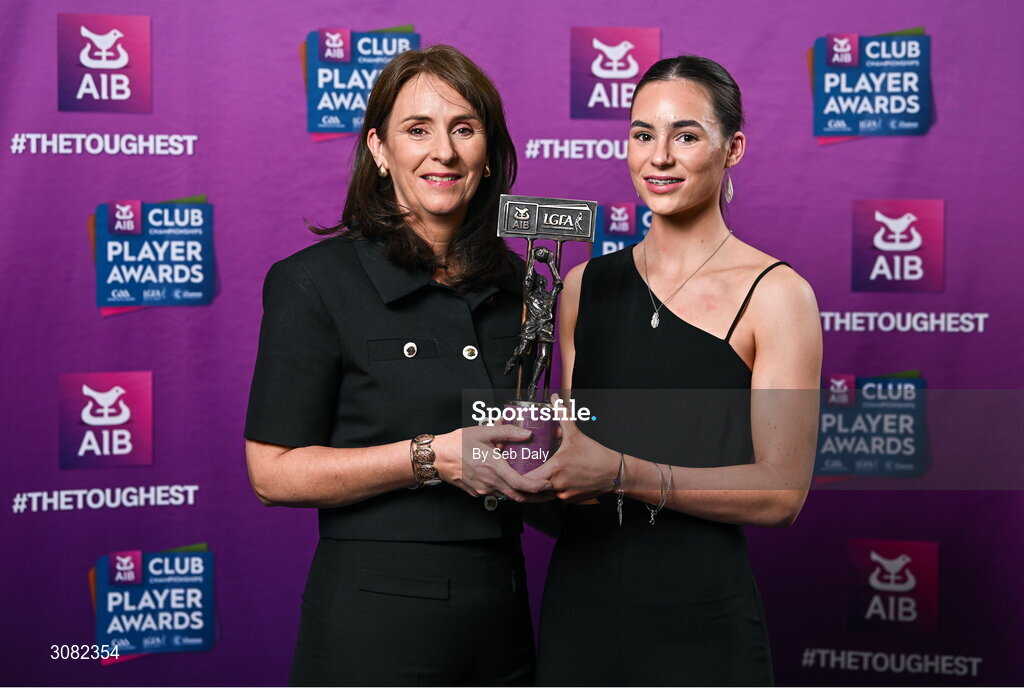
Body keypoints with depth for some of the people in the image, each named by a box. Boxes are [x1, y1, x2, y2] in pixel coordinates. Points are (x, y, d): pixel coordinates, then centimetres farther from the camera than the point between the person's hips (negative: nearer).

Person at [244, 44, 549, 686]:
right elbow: (274, 472, -12)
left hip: (501, 611, 6)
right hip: (375, 625, -5)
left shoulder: (514, 283, 9)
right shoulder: (316, 282, -8)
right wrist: (433, 458, -20)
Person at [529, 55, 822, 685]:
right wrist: (546, 469, -4)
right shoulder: (585, 285, 9)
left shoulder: (775, 293, -5)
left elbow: (782, 491, -12)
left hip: (703, 616, -4)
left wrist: (623, 474, -21)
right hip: (580, 606, 4)